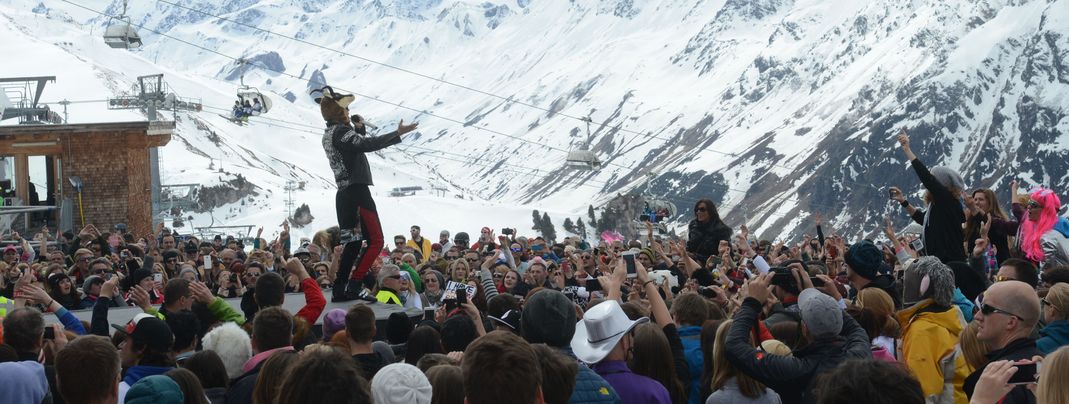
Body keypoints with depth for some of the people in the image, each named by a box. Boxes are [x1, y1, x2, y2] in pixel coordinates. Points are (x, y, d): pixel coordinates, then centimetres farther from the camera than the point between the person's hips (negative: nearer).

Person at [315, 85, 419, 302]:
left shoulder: (328, 135, 18)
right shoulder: (341, 131, -12)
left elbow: (357, 145, 27)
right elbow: (367, 145, -28)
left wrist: (359, 129, 11)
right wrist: (397, 134, -29)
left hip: (344, 195, 10)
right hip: (357, 192, -10)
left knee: (352, 243, 14)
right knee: (375, 241, -7)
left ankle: (339, 289, 11)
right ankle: (353, 285, -15)